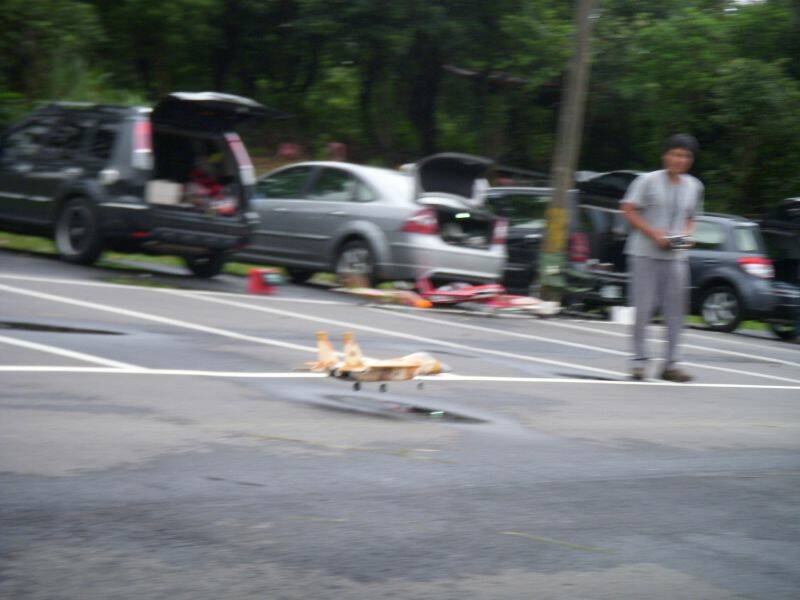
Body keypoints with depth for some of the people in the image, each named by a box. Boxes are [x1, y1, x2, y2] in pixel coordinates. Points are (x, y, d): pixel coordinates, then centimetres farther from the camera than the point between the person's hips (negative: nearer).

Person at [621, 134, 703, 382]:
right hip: (645, 253, -4)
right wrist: (654, 233, -12)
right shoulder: (648, 180, -4)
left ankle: (670, 363, 8)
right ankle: (639, 361, 6)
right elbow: (628, 210, -4)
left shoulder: (694, 186, 11)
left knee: (675, 310, 2)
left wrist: (685, 235, 0)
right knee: (643, 308, -3)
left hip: (676, 256, 4)